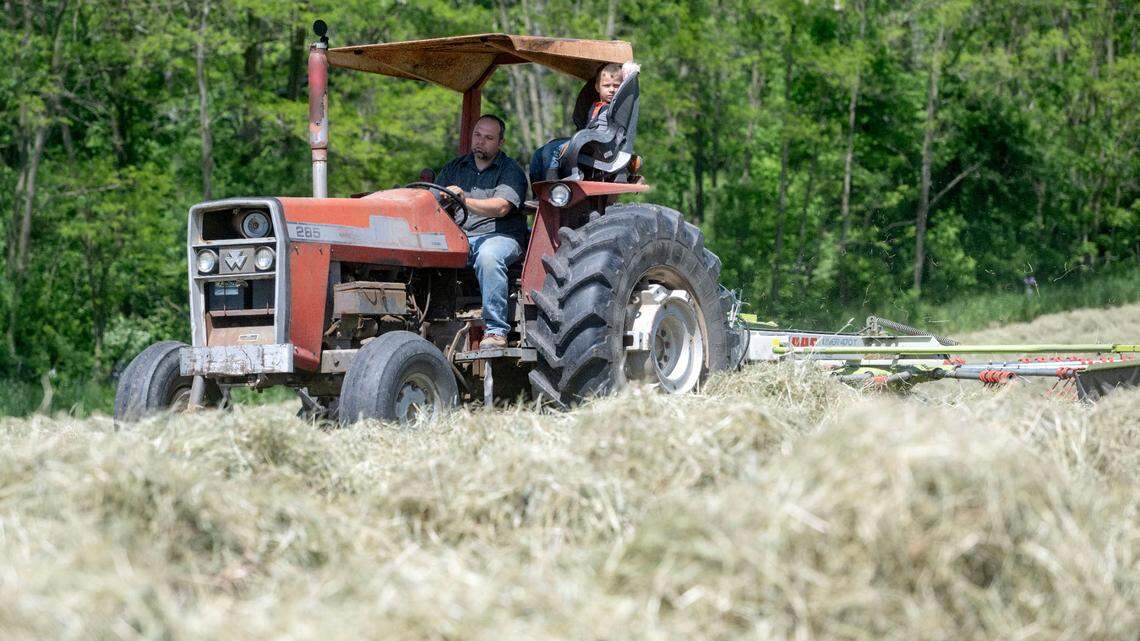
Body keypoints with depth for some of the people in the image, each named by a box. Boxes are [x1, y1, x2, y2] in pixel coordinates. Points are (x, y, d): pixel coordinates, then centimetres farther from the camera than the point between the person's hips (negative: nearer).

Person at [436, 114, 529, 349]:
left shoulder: (511, 171, 4)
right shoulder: (454, 168, 22)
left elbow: (501, 207, -13)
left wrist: (465, 201, -27)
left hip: (498, 235, -4)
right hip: (457, 236, 4)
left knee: (488, 255, -39)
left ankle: (496, 331, -35)